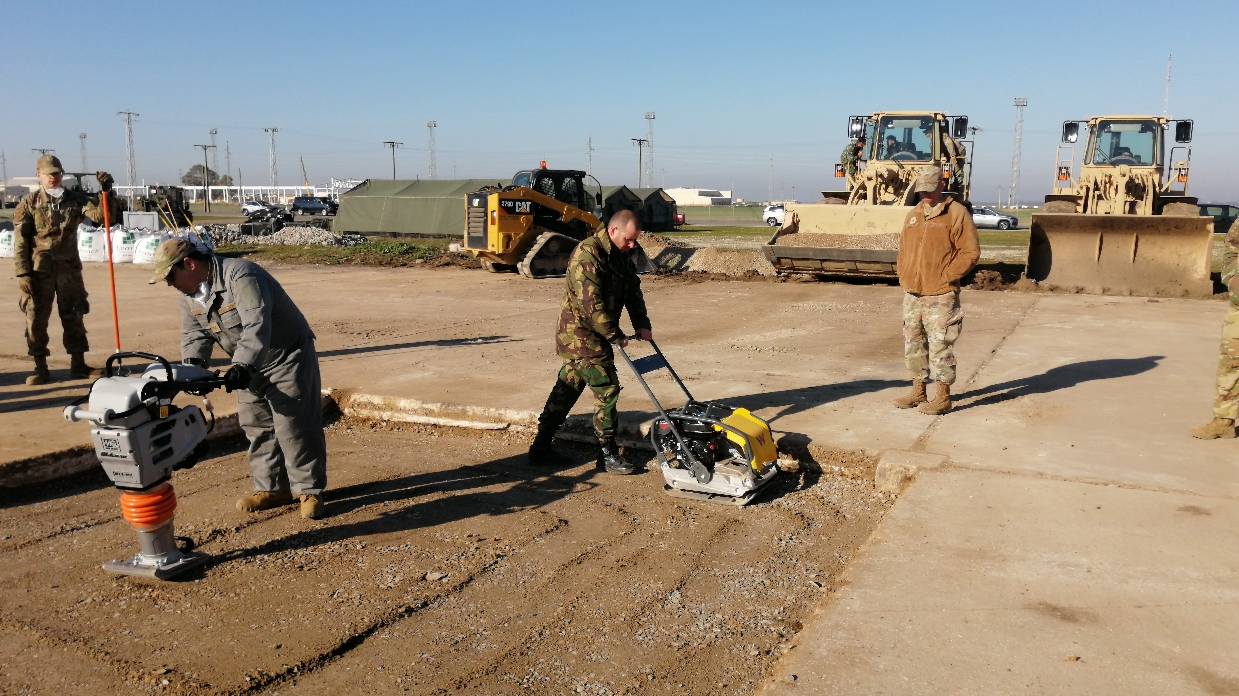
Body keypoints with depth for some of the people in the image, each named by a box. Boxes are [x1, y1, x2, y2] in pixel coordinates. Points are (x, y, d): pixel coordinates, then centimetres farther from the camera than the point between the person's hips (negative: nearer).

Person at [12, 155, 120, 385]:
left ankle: (78, 364, 19)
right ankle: (40, 367, 12)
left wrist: (106, 192, -22)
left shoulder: (75, 199, 6)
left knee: (74, 316, 8)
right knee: (36, 318, 2)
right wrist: (23, 274, -10)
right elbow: (20, 241, -2)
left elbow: (101, 215, -8)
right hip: (39, 270, -2)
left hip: (69, 268, 2)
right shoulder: (29, 204, 1)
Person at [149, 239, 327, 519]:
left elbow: (257, 326, -36)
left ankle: (310, 491, 3)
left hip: (287, 357, -9)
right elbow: (194, 333, 2)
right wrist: (193, 363, -19)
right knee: (256, 426, 11)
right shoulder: (190, 294, 2)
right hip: (251, 365, 9)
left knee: (295, 427, -7)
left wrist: (242, 366, -45)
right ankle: (272, 488, 21)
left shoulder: (240, 275, -27)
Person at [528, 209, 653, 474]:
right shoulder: (588, 253, -20)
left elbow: (633, 291, 15)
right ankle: (607, 454, 3)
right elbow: (591, 303, -24)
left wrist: (642, 324, 2)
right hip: (582, 335, -9)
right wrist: (616, 336, -19)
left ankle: (541, 448, 22)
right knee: (607, 389, -7)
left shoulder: (621, 257, 10)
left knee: (567, 390, 13)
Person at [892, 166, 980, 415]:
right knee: (913, 344, 12)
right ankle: (918, 392, 24)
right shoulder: (913, 215, 15)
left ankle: (943, 397, 5)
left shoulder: (957, 213, -6)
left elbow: (971, 252, -9)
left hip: (941, 295, -7)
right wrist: (903, 275, 10)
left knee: (940, 345, -4)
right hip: (912, 293, 7)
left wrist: (946, 277, -12)